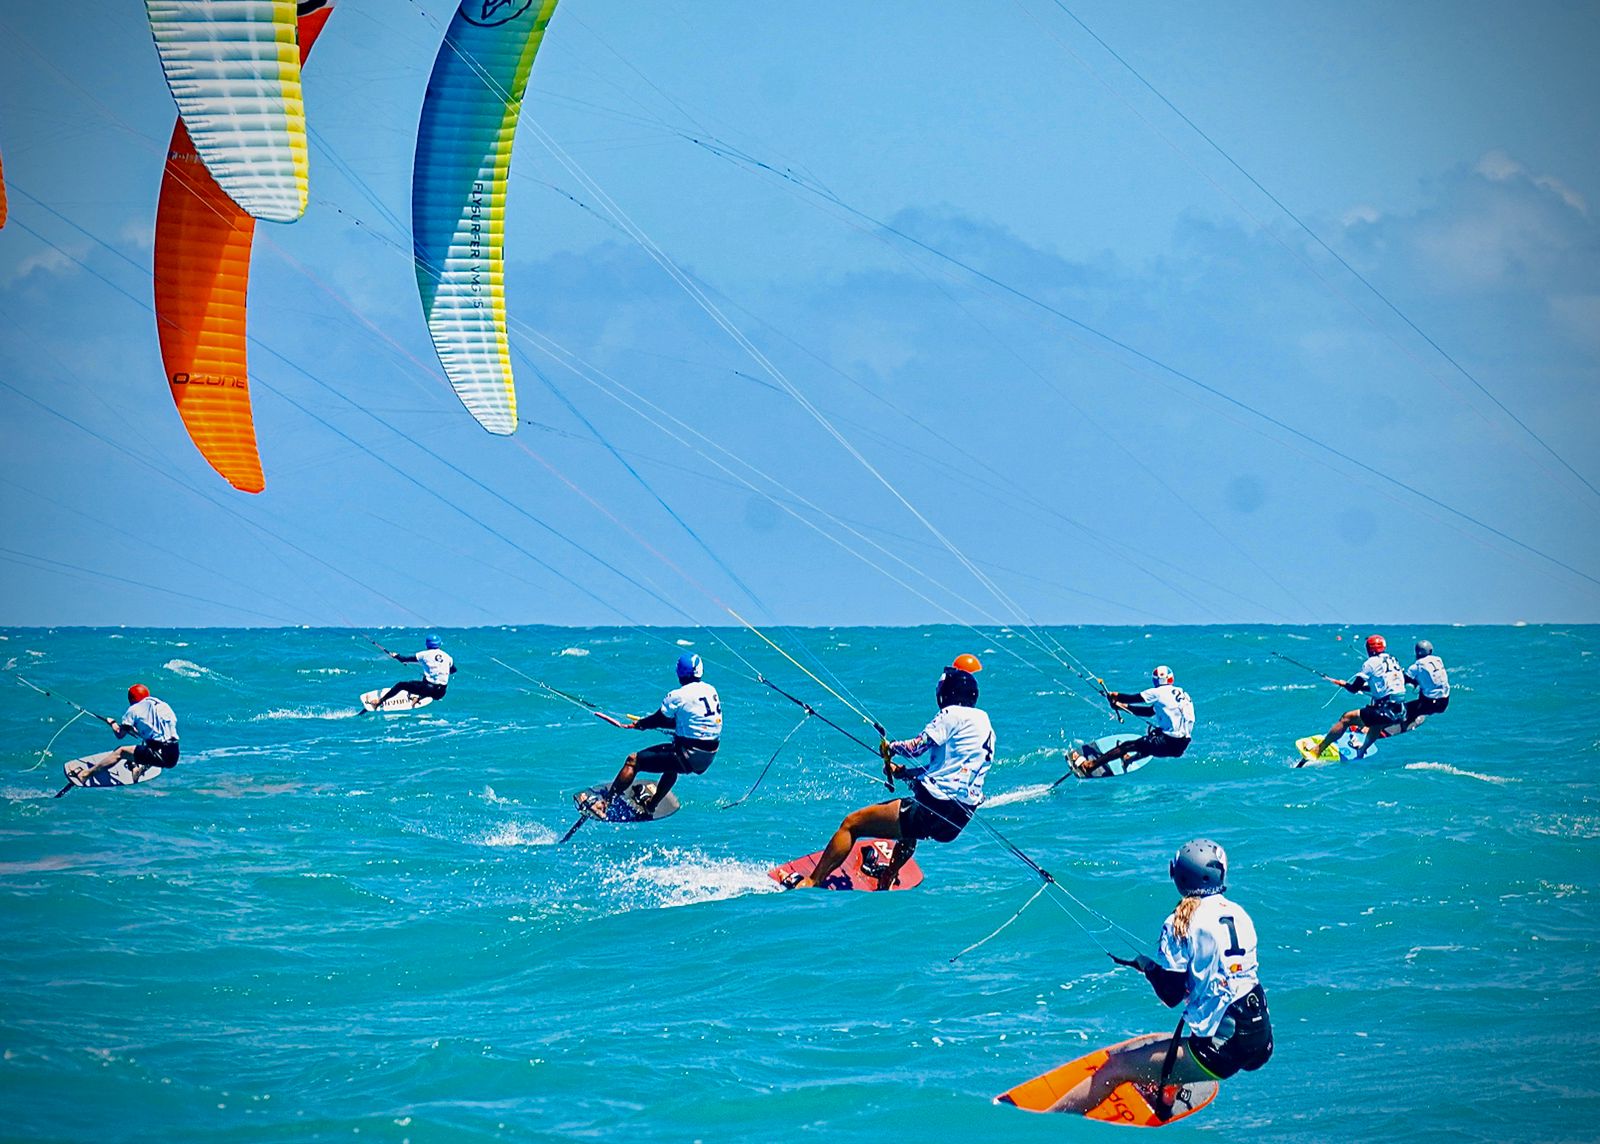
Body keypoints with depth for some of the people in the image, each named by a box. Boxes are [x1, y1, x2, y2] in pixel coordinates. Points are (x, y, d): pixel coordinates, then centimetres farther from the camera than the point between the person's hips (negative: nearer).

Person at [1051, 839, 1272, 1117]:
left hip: (1219, 1051, -7)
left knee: (1116, 1067, 0)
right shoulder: (1239, 915, 9)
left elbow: (1170, 995, -8)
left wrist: (1148, 966, 11)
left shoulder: (1180, 923, -9)